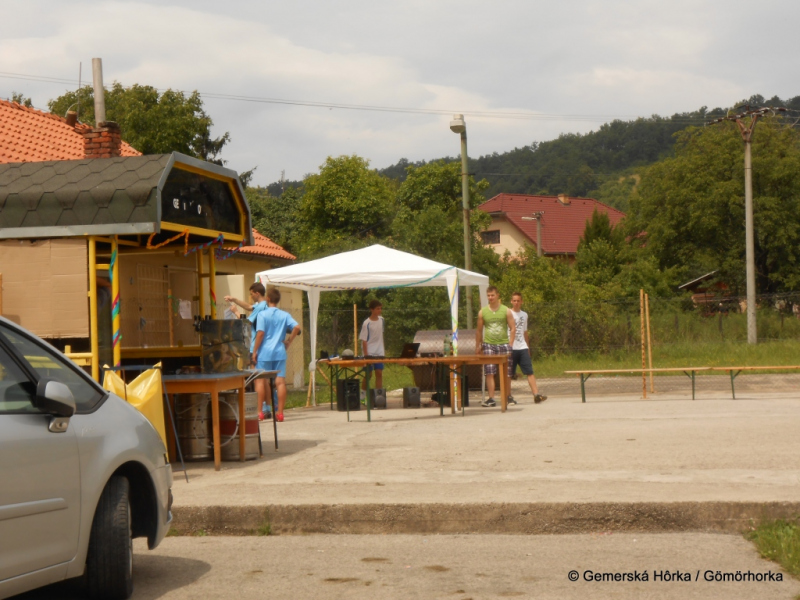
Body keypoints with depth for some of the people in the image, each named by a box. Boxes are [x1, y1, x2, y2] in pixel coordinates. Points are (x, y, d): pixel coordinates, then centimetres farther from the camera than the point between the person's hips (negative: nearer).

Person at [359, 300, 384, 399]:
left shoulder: (381, 320, 4)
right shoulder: (367, 323, -13)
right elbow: (364, 340, -13)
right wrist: (366, 354, -17)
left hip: (379, 352, 5)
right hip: (369, 353, -5)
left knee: (379, 373, 0)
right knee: (368, 374, 0)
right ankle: (363, 394, 17)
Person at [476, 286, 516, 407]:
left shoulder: (506, 311, 4)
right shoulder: (482, 312, 7)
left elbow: (512, 328, 3)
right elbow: (479, 331, 14)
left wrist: (510, 343, -7)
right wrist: (478, 346, 12)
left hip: (503, 344, 0)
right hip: (488, 345, 0)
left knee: (506, 373, 3)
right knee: (489, 373, -7)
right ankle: (491, 398, -6)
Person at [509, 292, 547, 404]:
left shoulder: (524, 315, 14)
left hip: (523, 348, 4)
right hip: (511, 348, -4)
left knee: (530, 371, -5)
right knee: (508, 374, 1)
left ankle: (536, 394, -12)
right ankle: (509, 397, 10)